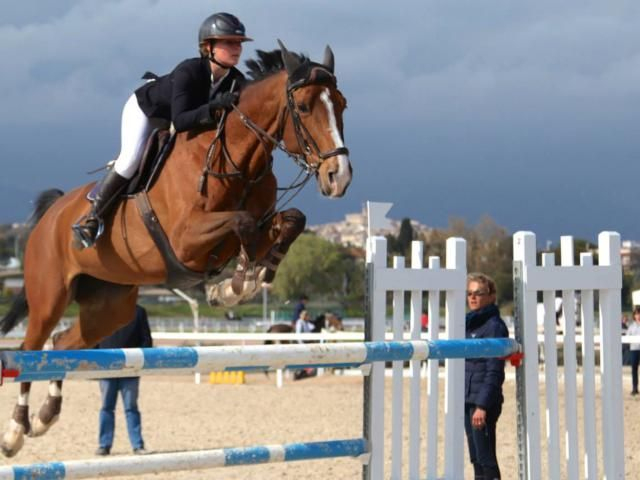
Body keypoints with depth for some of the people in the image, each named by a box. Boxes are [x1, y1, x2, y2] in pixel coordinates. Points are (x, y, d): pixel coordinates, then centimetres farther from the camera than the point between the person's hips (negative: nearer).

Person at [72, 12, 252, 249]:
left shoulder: (237, 82, -24)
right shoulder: (188, 71, -41)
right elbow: (179, 121, -50)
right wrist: (213, 107, -63)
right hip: (145, 109, -7)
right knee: (131, 159, -25)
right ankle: (91, 219, -16)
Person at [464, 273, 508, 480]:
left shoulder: (494, 326, -11)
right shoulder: (470, 324, 15)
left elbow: (494, 371, -16)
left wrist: (482, 405, -22)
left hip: (484, 401, -9)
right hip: (468, 400, 9)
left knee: (485, 457, -9)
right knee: (476, 457, 11)